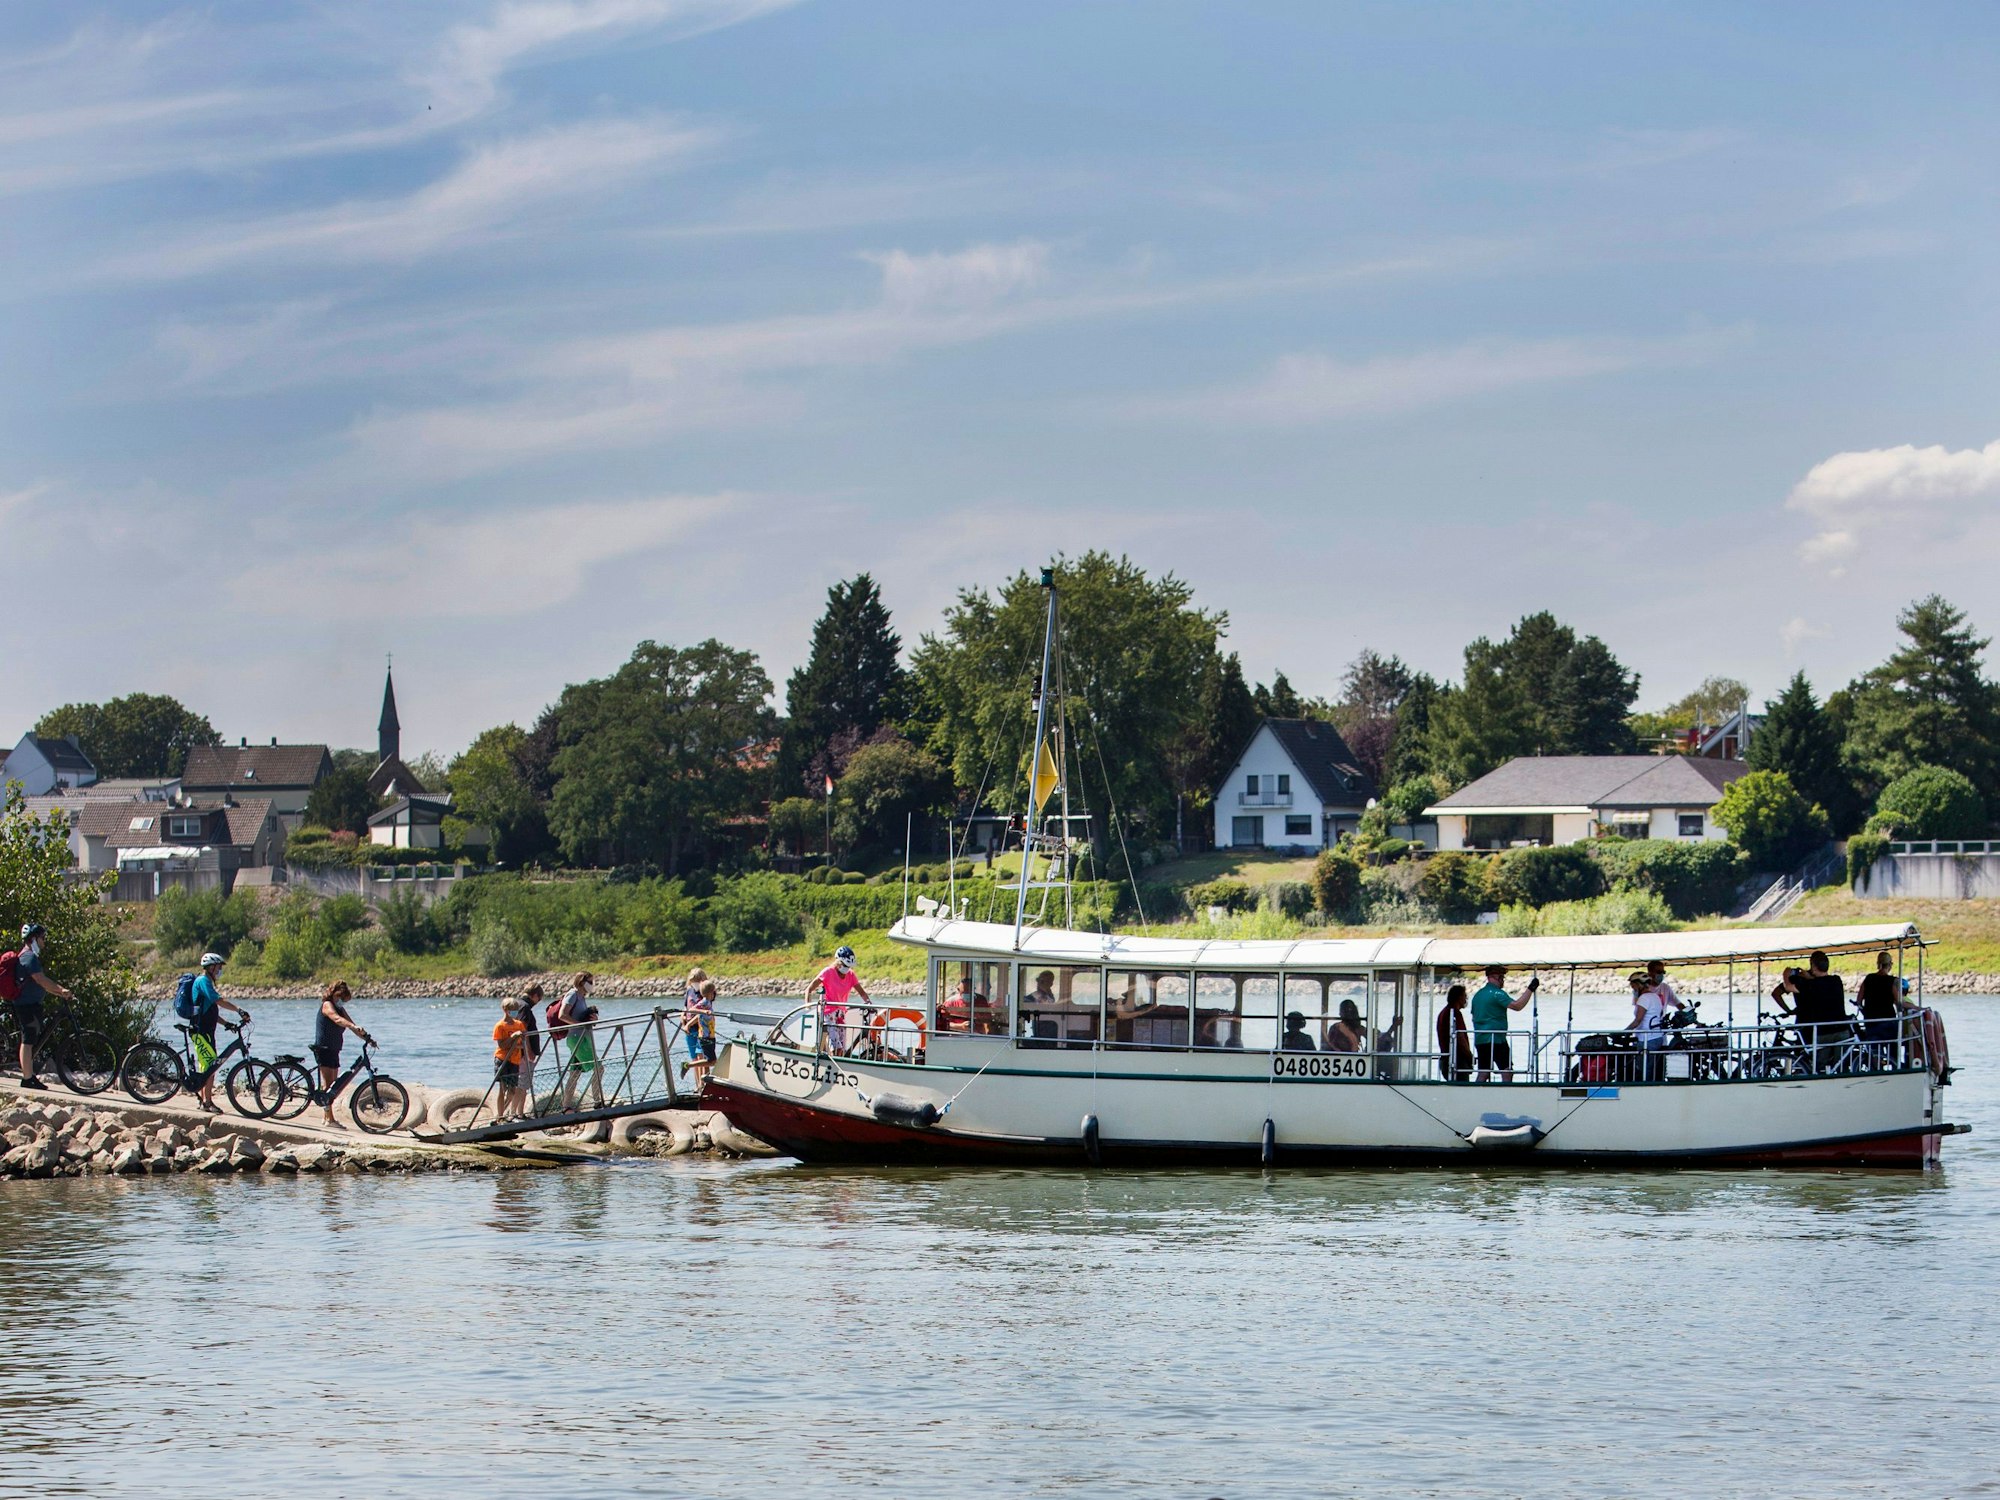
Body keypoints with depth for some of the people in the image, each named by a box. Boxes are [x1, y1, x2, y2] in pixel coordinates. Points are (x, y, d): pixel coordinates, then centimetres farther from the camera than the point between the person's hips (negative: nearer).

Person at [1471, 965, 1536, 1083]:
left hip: (1480, 1041, 8)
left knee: (1483, 1074, 8)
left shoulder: (1478, 995, 15)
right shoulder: (1497, 993, -11)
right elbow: (1517, 1006, -21)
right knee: (1507, 1072, -6)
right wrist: (1530, 989, -17)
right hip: (1496, 1040, -8)